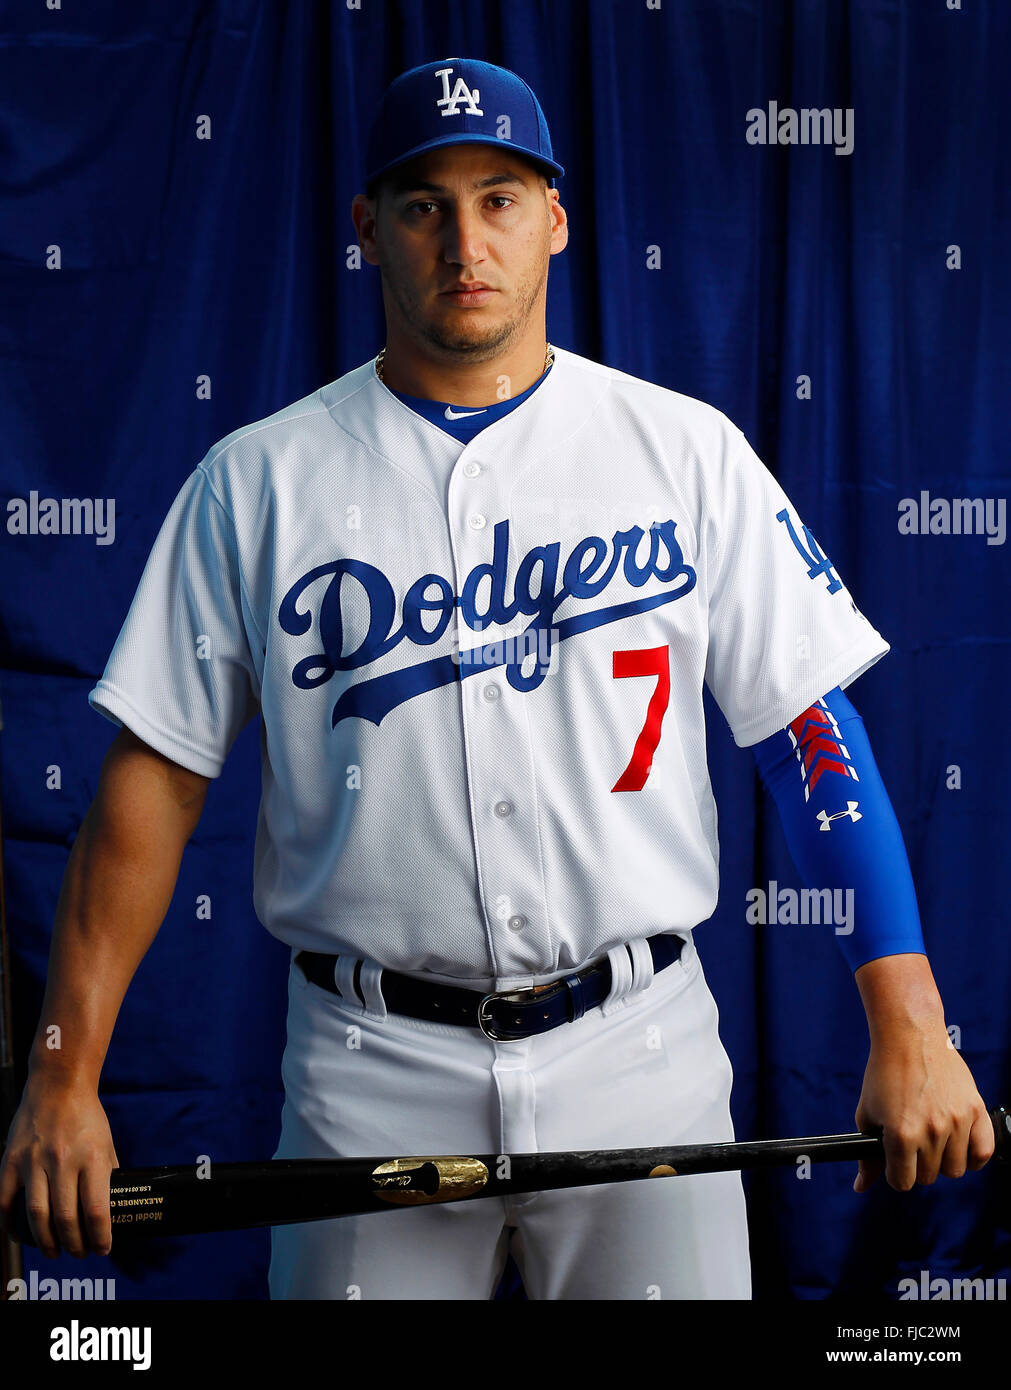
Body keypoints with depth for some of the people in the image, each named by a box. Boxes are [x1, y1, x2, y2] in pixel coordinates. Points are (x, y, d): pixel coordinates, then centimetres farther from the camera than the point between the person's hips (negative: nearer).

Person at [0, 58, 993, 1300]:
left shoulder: (688, 452, 1)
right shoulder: (256, 483, 2)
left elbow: (813, 731, -1)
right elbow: (156, 778, 1)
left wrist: (908, 1028, -8)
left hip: (636, 1056, 0)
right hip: (372, 1074, 0)